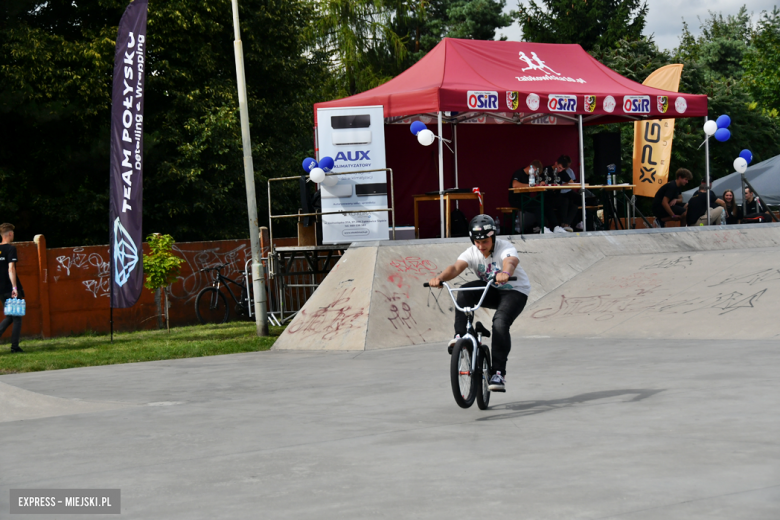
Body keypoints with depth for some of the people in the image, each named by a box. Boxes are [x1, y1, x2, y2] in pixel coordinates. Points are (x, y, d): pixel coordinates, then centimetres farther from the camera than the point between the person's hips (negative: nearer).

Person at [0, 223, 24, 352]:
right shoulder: (11, 248, -10)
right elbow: (11, 268, -18)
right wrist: (15, 287, -20)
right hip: (11, 289, -6)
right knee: (17, 318, 3)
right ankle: (14, 346, 1)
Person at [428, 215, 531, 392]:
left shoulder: (505, 248, -24)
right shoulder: (472, 252, -12)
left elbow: (510, 262, -47)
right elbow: (456, 267, -30)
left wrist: (505, 273, -72)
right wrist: (440, 277, -52)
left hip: (515, 291, -4)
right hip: (490, 291, 4)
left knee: (500, 323, -29)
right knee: (464, 292, -26)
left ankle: (498, 373, -26)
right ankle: (460, 336, -23)